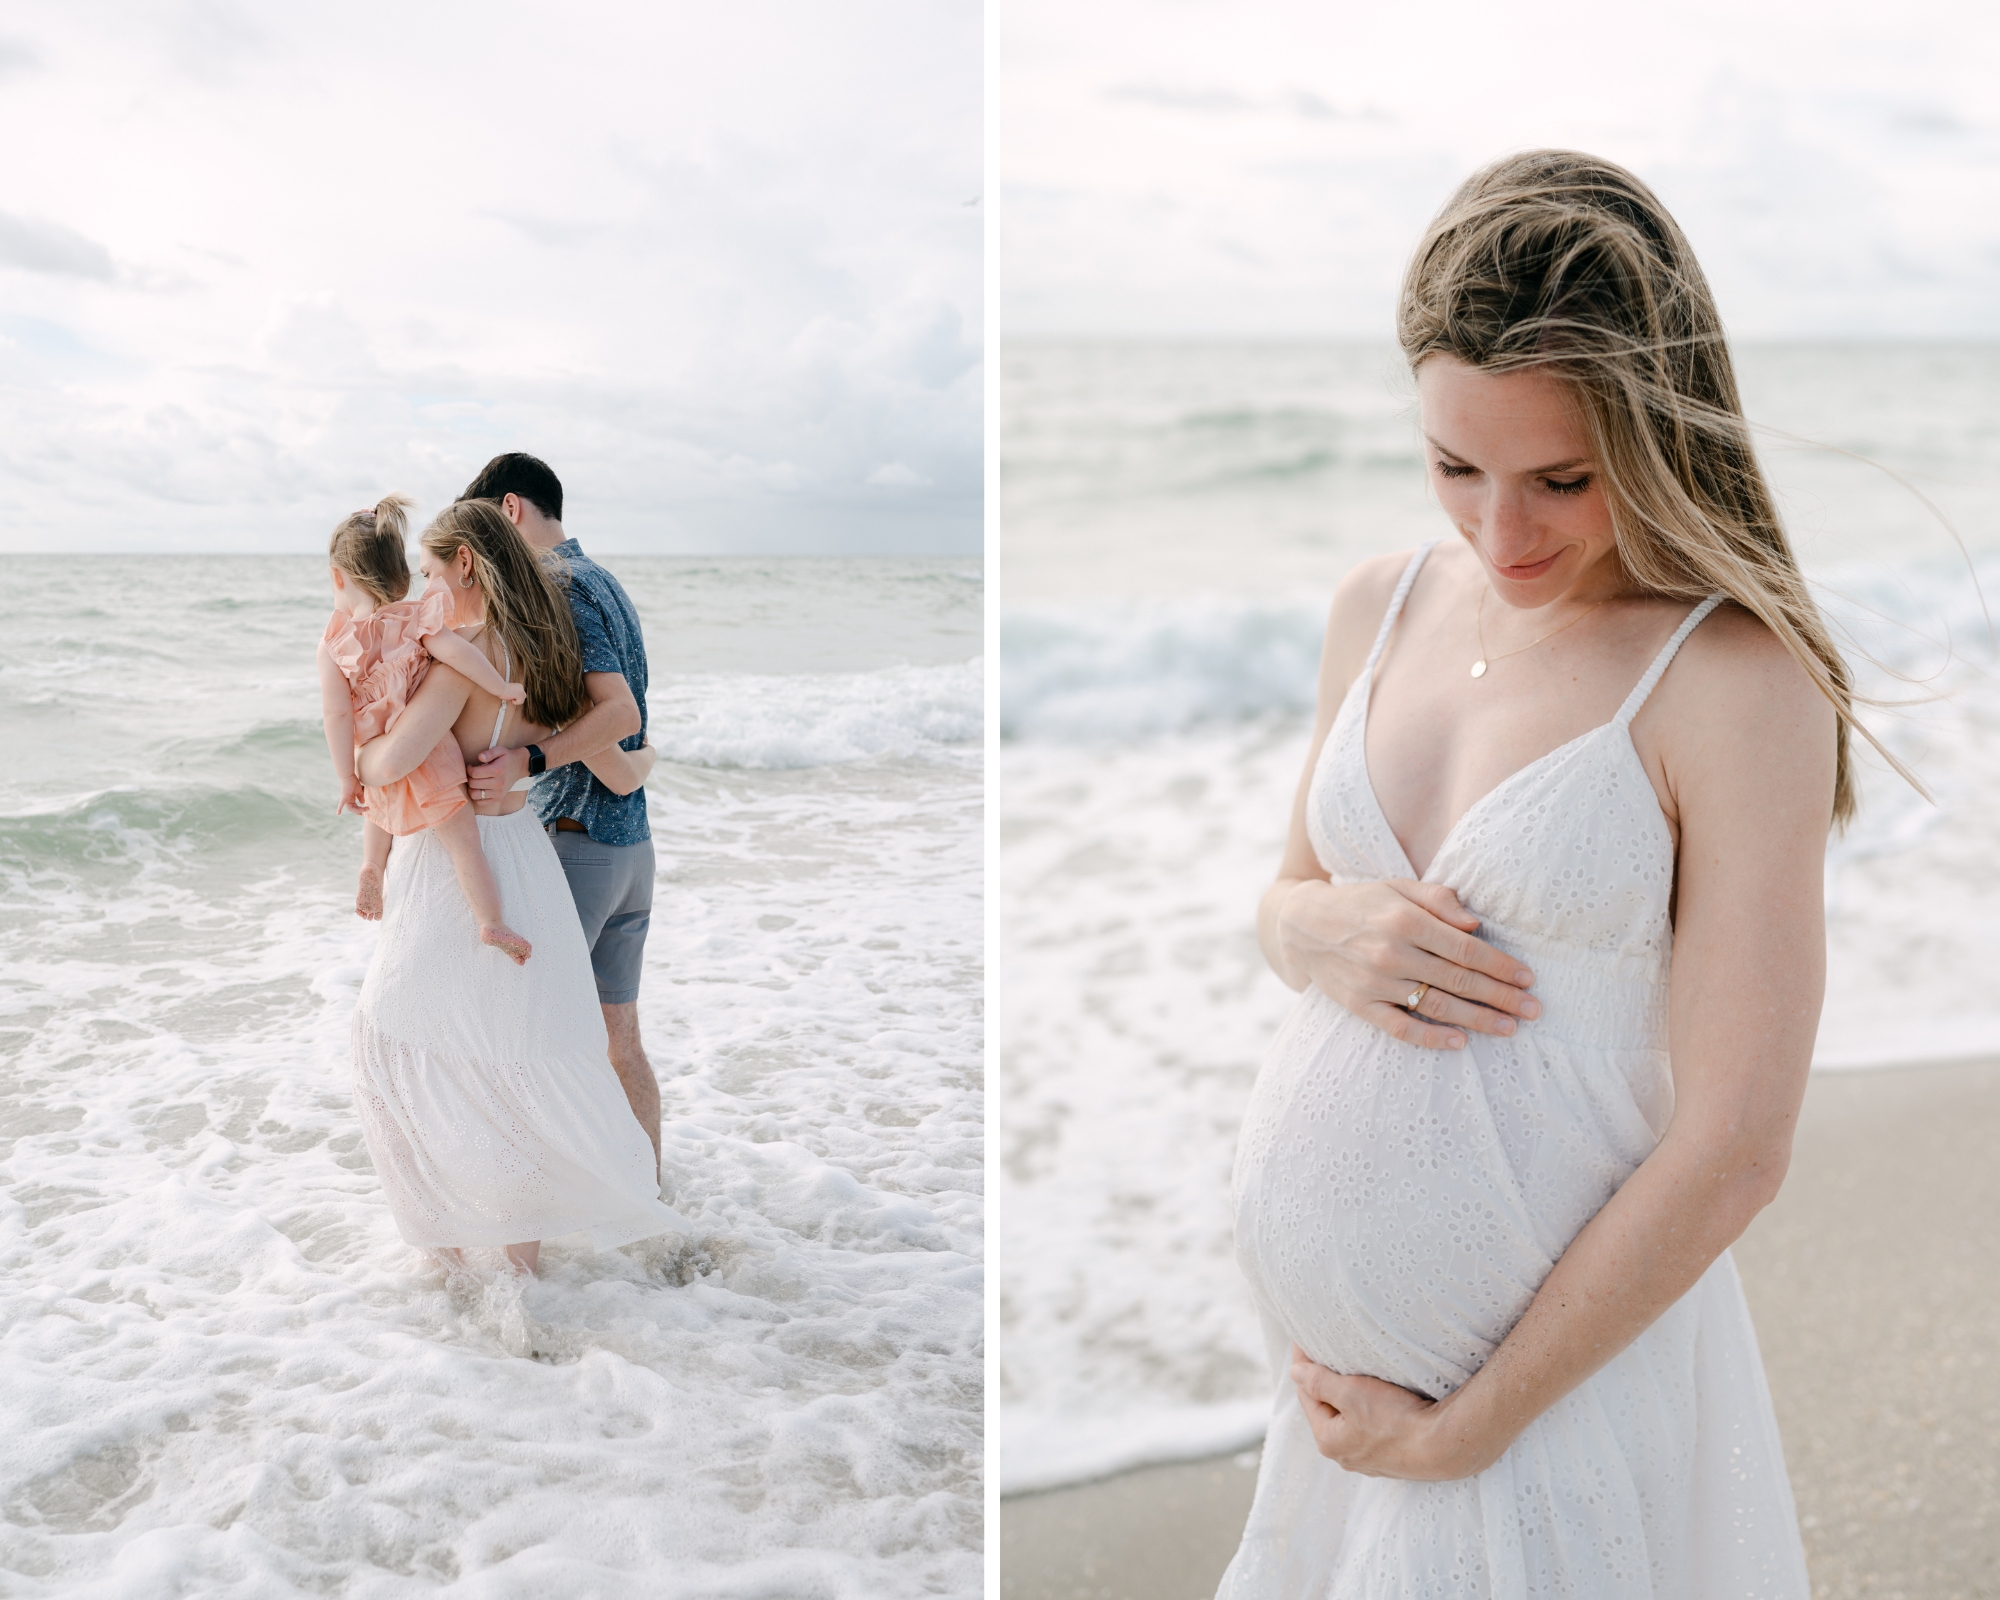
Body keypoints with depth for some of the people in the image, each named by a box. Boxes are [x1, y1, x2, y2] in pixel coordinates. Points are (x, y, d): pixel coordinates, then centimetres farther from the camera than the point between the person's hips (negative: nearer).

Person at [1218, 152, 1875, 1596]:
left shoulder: (1740, 681, -17)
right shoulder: (1383, 605, 1)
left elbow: (1734, 1151, -18)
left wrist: (1461, 1427, -12)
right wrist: (1322, 932, -9)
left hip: (1555, 1361, -5)